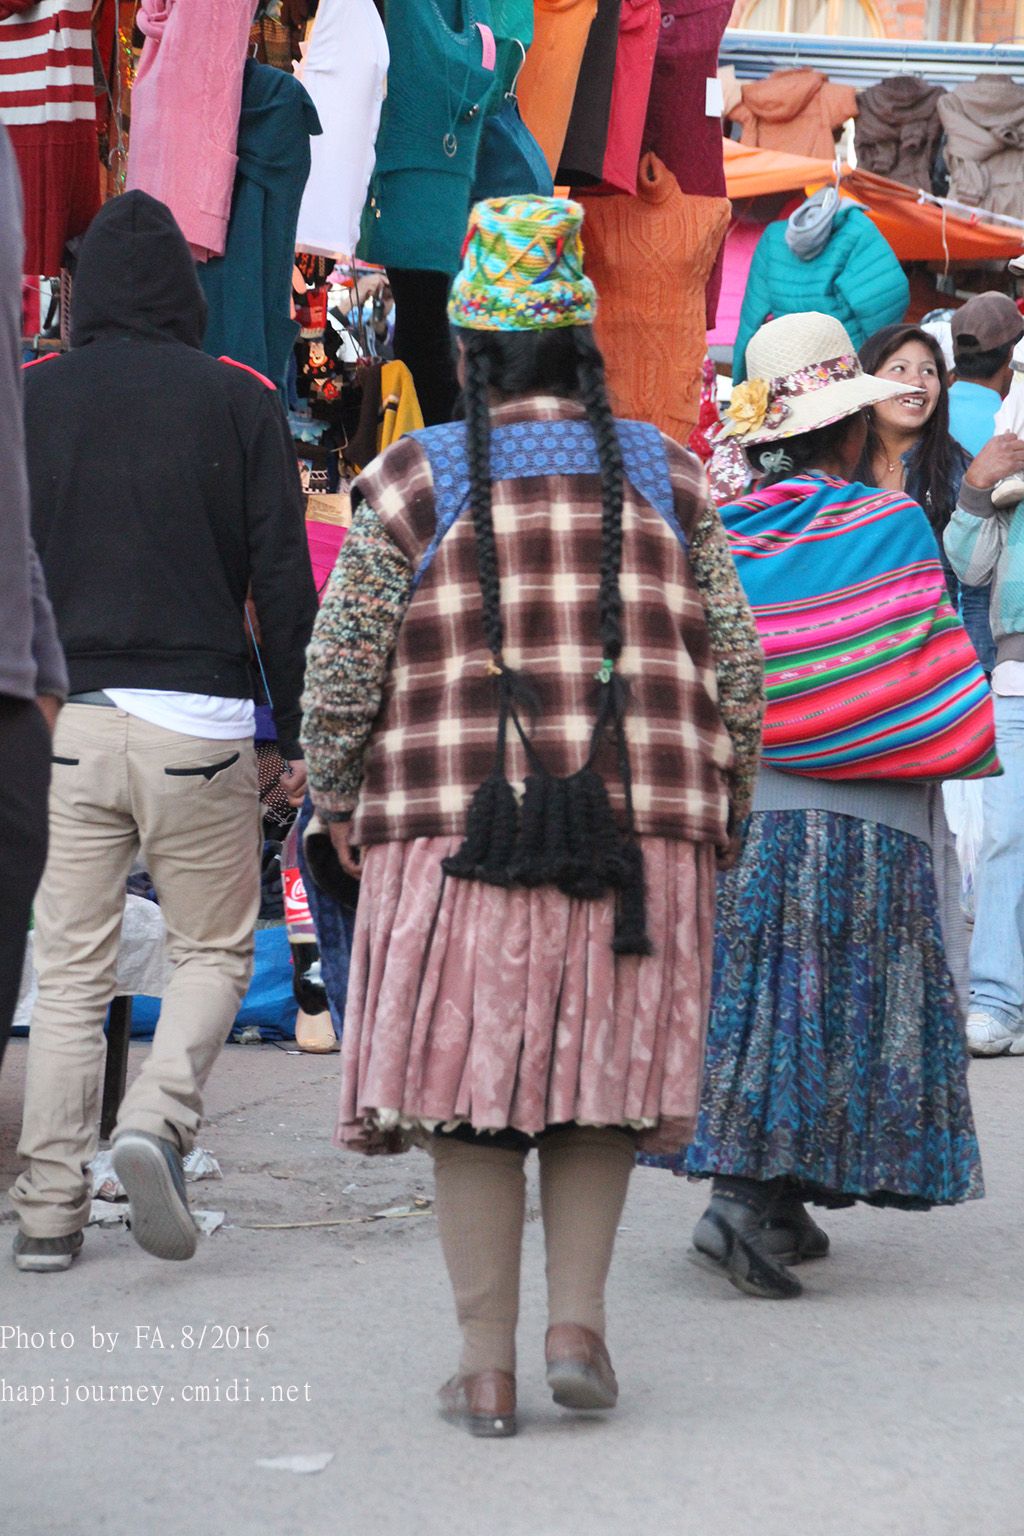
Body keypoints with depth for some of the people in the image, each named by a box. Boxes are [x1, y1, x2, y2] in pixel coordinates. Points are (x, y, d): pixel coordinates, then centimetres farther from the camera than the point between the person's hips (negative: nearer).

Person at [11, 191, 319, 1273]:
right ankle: (156, 1122, -13)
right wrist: (296, 733, 6)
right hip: (195, 720, -2)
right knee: (212, 950, 11)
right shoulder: (238, 401, 1)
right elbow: (281, 578, 0)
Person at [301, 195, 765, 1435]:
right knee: (602, 1072, 15)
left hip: (451, 834, -2)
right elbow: (735, 670, 7)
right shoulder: (666, 477, 6)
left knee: (468, 1091, 5)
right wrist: (719, 814, 19)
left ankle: (486, 1366, 5)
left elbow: (340, 671, -2)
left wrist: (338, 802, 13)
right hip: (642, 829, 2)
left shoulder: (413, 483, -1)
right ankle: (578, 1318, 4)